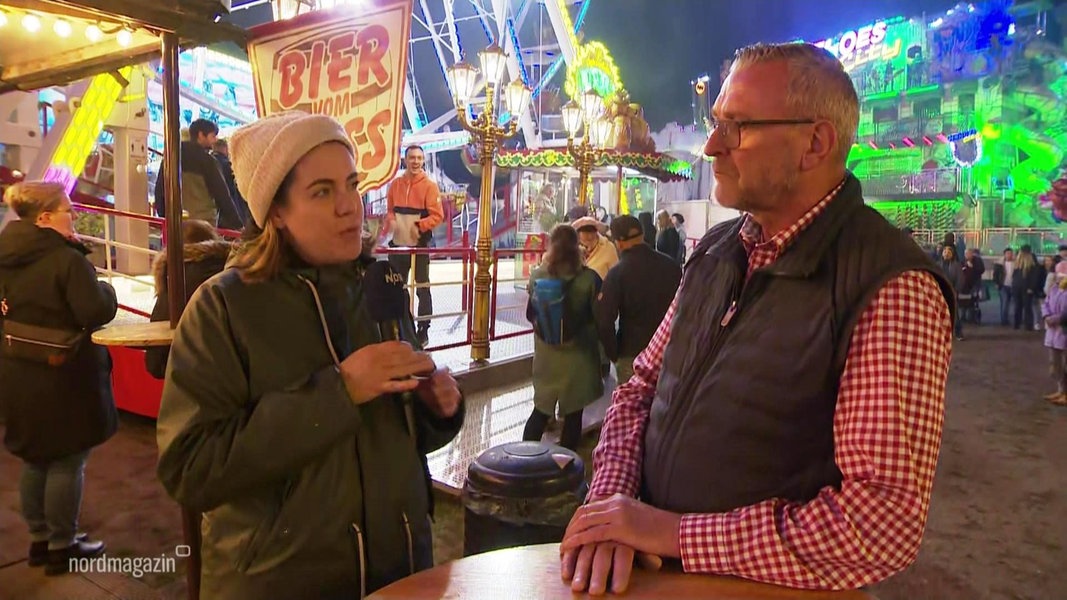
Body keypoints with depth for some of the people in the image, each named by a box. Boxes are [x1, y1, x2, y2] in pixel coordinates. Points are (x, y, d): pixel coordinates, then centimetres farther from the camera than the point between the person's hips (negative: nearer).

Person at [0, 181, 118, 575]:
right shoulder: (66, 259, -19)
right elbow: (97, 312, -25)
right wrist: (106, 289, -5)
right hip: (63, 380, -8)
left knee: (35, 461, 20)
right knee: (67, 463, 5)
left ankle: (39, 538, 33)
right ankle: (61, 547, 16)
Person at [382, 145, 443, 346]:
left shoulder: (429, 186, -6)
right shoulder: (395, 184, 7)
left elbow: (437, 215, -10)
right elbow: (390, 210, 15)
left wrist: (419, 226, -24)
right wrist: (391, 222, -6)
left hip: (419, 245, -5)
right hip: (398, 244, 5)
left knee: (422, 288, 2)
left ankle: (423, 331, 9)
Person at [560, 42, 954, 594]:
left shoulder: (892, 290, -17)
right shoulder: (715, 250, 5)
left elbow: (885, 522, -22)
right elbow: (641, 385, 7)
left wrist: (677, 533, -19)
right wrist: (611, 499, -9)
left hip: (774, 586, -5)